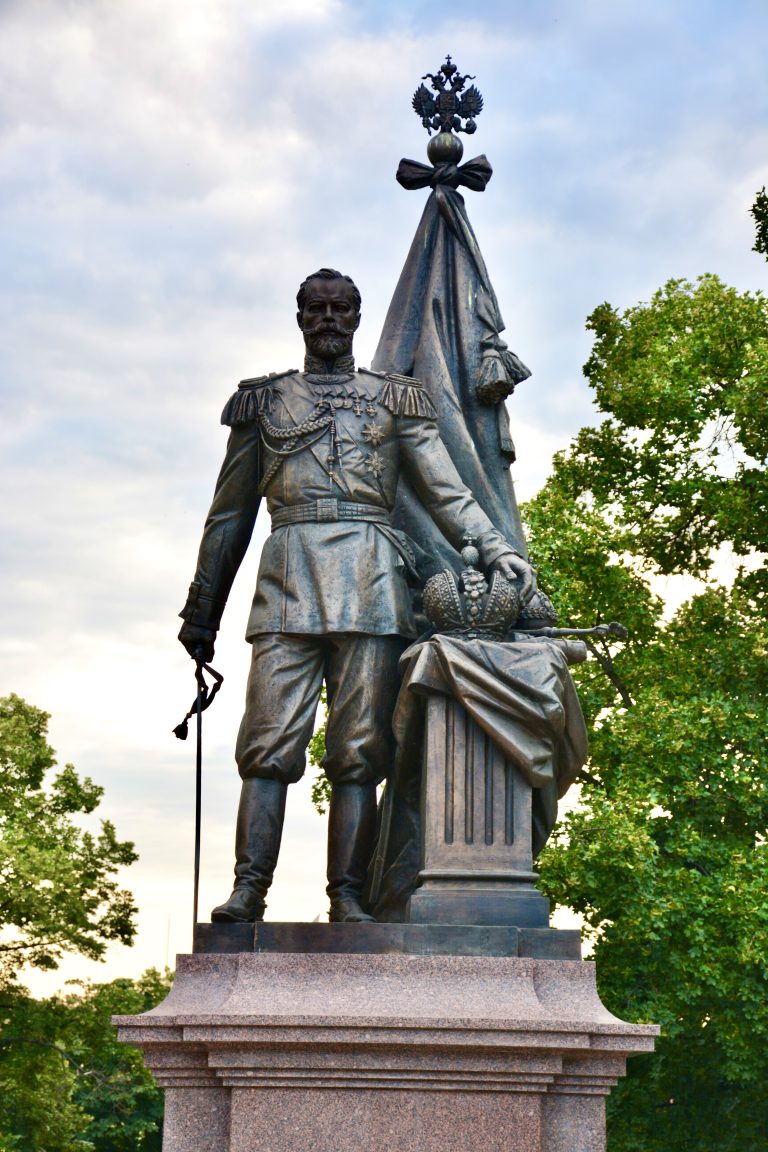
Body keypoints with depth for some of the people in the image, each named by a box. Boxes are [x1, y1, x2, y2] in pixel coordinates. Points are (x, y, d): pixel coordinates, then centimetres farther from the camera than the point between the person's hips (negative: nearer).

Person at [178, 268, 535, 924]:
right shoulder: (263, 401, 19)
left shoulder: (396, 399, 17)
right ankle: (249, 889, -12)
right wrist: (202, 609, 18)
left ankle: (348, 897, -7)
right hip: (289, 575, 0)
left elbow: (448, 492, 10)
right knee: (270, 742, -10)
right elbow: (231, 513, 20)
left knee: (359, 751, -5)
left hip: (371, 581, 0)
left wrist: (495, 549, -7)